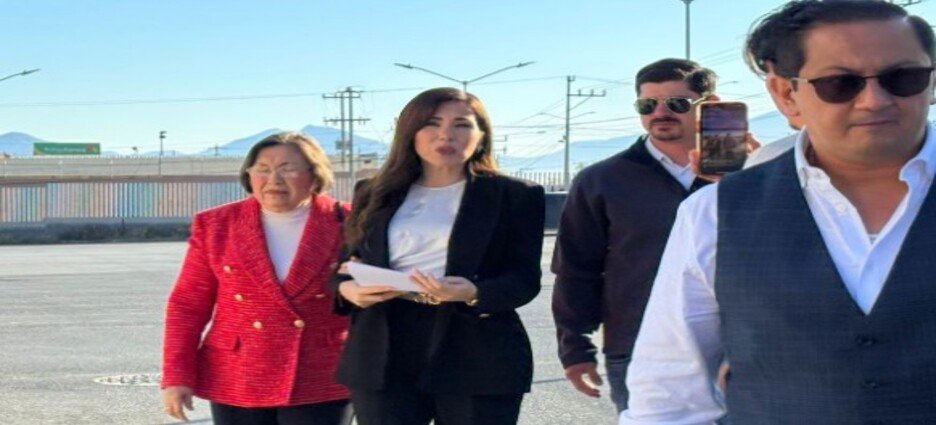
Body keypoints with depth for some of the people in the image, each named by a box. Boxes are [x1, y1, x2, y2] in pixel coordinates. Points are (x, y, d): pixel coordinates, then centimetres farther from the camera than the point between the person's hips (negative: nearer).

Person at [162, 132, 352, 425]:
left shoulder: (346, 224, -1)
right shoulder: (216, 225, 3)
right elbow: (188, 305, 4)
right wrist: (177, 375, -2)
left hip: (321, 384, -1)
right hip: (237, 384, 2)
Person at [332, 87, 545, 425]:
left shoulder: (515, 196, 4)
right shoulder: (377, 195, 14)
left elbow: (525, 279, -2)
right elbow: (349, 264, 16)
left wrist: (473, 293, -22)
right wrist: (348, 288, -9)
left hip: (477, 359, -2)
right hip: (384, 356, 3)